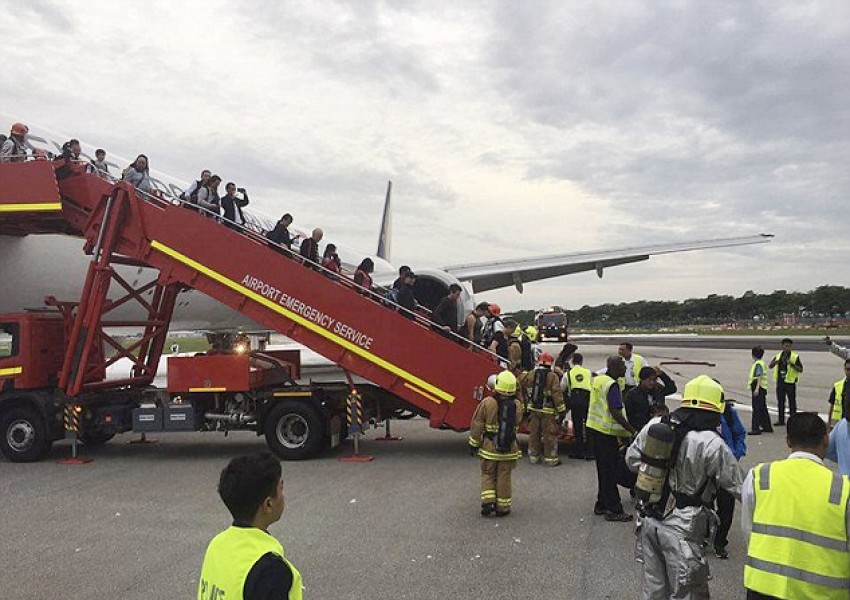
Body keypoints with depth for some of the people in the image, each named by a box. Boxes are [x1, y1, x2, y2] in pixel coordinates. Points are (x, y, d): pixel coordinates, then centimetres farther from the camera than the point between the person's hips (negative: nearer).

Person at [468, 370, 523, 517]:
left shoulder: (487, 403, -14)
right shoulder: (517, 405, -7)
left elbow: (477, 425, -9)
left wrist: (474, 443, 2)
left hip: (489, 446, -1)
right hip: (509, 448, 1)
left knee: (488, 474, 14)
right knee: (504, 477, 11)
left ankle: (488, 501, 2)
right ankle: (502, 507, 17)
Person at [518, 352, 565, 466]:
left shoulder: (530, 374, 1)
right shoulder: (552, 376, -12)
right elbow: (557, 394, -14)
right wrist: (561, 410, -10)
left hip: (533, 409, 4)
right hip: (548, 411, -4)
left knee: (534, 433, 14)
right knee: (549, 434, 3)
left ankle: (533, 456, 22)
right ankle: (550, 459, 8)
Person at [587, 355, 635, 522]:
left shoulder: (598, 379, 10)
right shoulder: (612, 385, -19)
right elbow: (616, 413, -23)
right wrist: (632, 431, -16)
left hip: (594, 427, 9)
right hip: (606, 432, -9)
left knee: (603, 469, 16)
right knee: (610, 471, -2)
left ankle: (602, 505, 23)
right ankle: (614, 510, 4)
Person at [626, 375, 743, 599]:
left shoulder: (654, 425, -2)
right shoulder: (712, 444, -18)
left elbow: (632, 459, 10)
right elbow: (740, 487, -11)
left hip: (649, 520, 6)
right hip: (682, 529, -6)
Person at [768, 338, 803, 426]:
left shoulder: (795, 357, -2)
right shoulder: (778, 356, 10)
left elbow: (801, 369, -6)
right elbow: (770, 366, 6)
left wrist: (792, 364, -20)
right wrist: (776, 361, -13)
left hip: (790, 382, -4)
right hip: (780, 382, 4)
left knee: (792, 402, 2)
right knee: (780, 402, 10)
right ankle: (781, 420, 18)